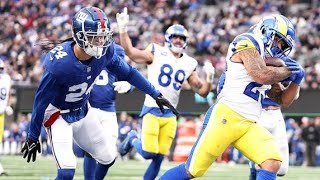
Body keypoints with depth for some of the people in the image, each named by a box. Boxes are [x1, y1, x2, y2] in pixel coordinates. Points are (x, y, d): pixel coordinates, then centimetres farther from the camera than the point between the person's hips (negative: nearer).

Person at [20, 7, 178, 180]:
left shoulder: (105, 51, -20)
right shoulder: (59, 63, -35)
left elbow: (128, 73, 0)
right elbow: (41, 101, -22)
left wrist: (156, 95, 6)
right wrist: (32, 137, -13)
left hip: (83, 111, 7)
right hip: (59, 115, -6)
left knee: (107, 159, 15)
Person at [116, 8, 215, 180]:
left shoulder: (189, 64, 8)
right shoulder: (157, 53, -3)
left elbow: (202, 91, 9)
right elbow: (130, 52, -11)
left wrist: (209, 78, -10)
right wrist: (123, 29, -20)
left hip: (170, 115, 4)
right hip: (152, 110, -4)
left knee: (159, 156, 2)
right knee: (149, 153, -9)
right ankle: (133, 139, 23)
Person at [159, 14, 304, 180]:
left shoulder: (267, 61, 21)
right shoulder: (248, 43, -3)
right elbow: (262, 76, -17)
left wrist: (295, 79, 11)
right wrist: (288, 71, -2)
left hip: (249, 125, 8)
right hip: (226, 116, -8)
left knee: (272, 164, -13)